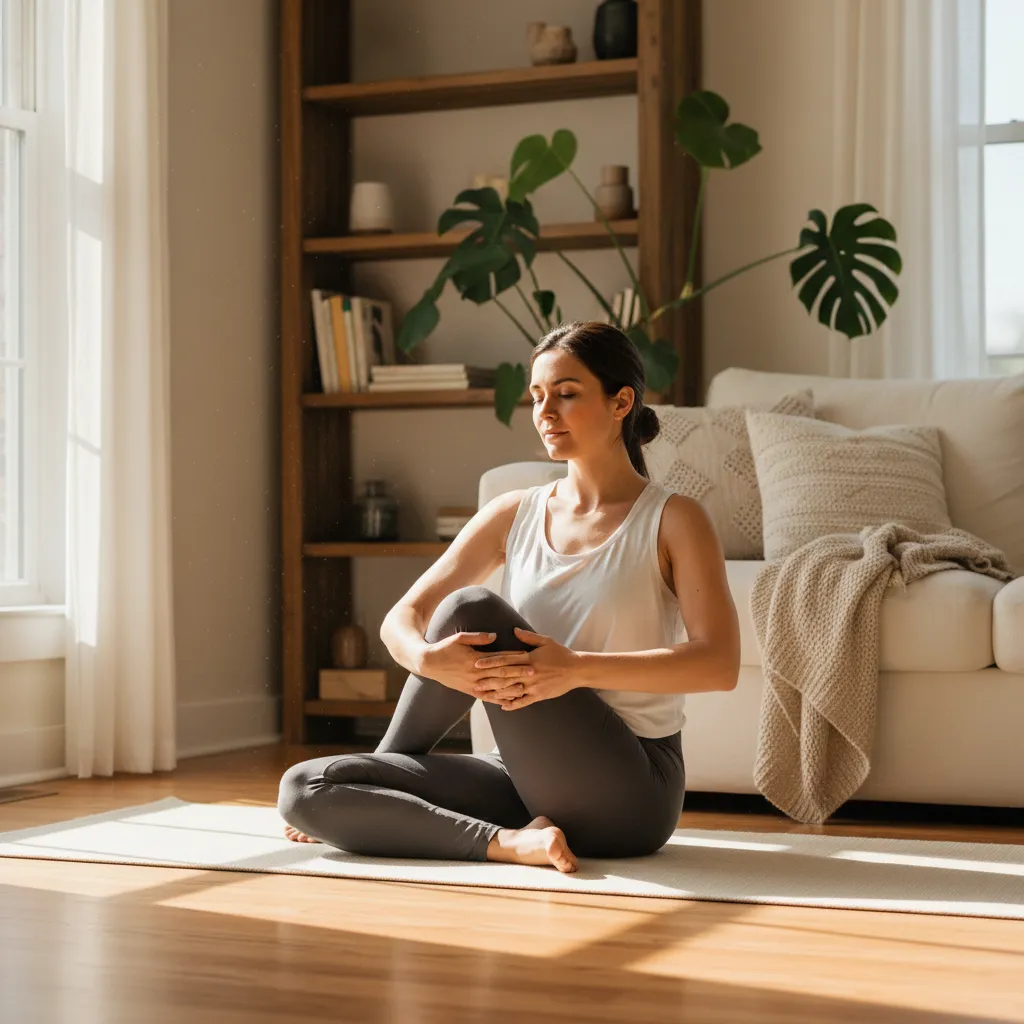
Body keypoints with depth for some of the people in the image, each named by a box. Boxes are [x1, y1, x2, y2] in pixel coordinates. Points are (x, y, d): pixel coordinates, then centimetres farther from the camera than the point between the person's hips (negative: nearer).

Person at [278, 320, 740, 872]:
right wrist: (426, 656, -20)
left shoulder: (672, 520, -3)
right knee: (303, 788, -12)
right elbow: (401, 619, 5)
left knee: (472, 609, -21)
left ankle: (389, 759, -1)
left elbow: (719, 664, -17)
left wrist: (578, 669, -28)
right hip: (526, 778, 5)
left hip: (626, 796, -5)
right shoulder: (514, 514, 10)